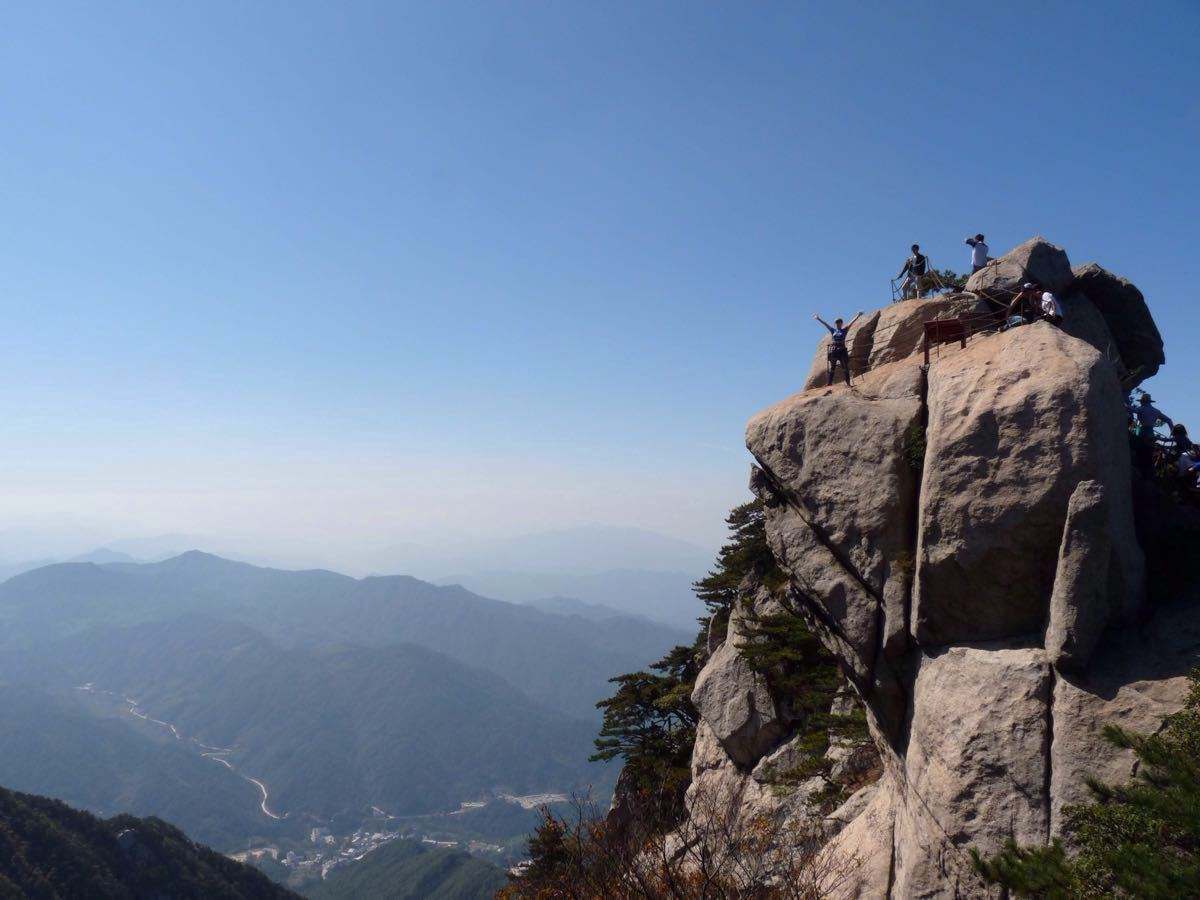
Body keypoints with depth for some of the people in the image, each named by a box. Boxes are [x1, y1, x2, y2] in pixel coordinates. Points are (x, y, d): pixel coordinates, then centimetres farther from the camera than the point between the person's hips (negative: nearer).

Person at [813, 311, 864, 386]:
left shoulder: (844, 330, 6)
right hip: (833, 350, 2)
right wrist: (818, 318, 8)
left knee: (845, 367, -3)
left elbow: (851, 323, -1)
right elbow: (825, 324, 9)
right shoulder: (833, 330, 10)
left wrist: (857, 316, -9)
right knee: (832, 367, 4)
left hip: (842, 350, -2)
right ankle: (830, 382, 6)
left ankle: (848, 382, -3)